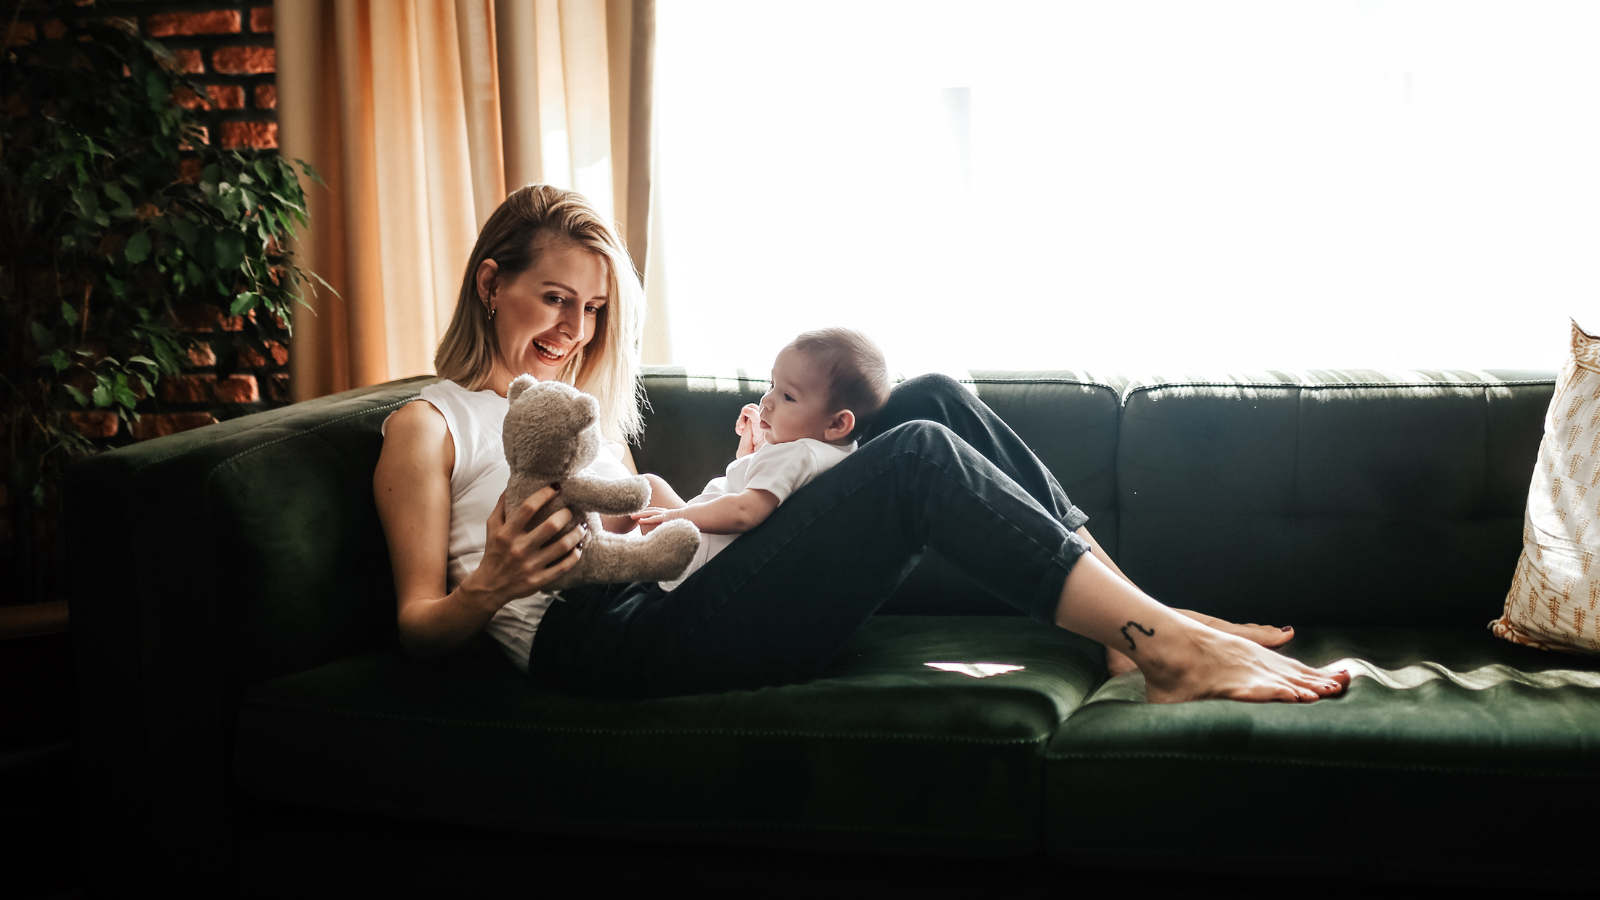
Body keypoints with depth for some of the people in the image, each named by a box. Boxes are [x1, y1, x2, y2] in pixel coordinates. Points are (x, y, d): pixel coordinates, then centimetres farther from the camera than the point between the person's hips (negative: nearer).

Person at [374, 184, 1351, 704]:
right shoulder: (430, 425, 10)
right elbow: (420, 623, 2)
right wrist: (490, 590, -18)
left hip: (676, 602, 8)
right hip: (602, 641, -8)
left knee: (934, 399, -6)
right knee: (919, 456, -23)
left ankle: (1145, 613, -11)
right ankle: (1169, 648, -22)